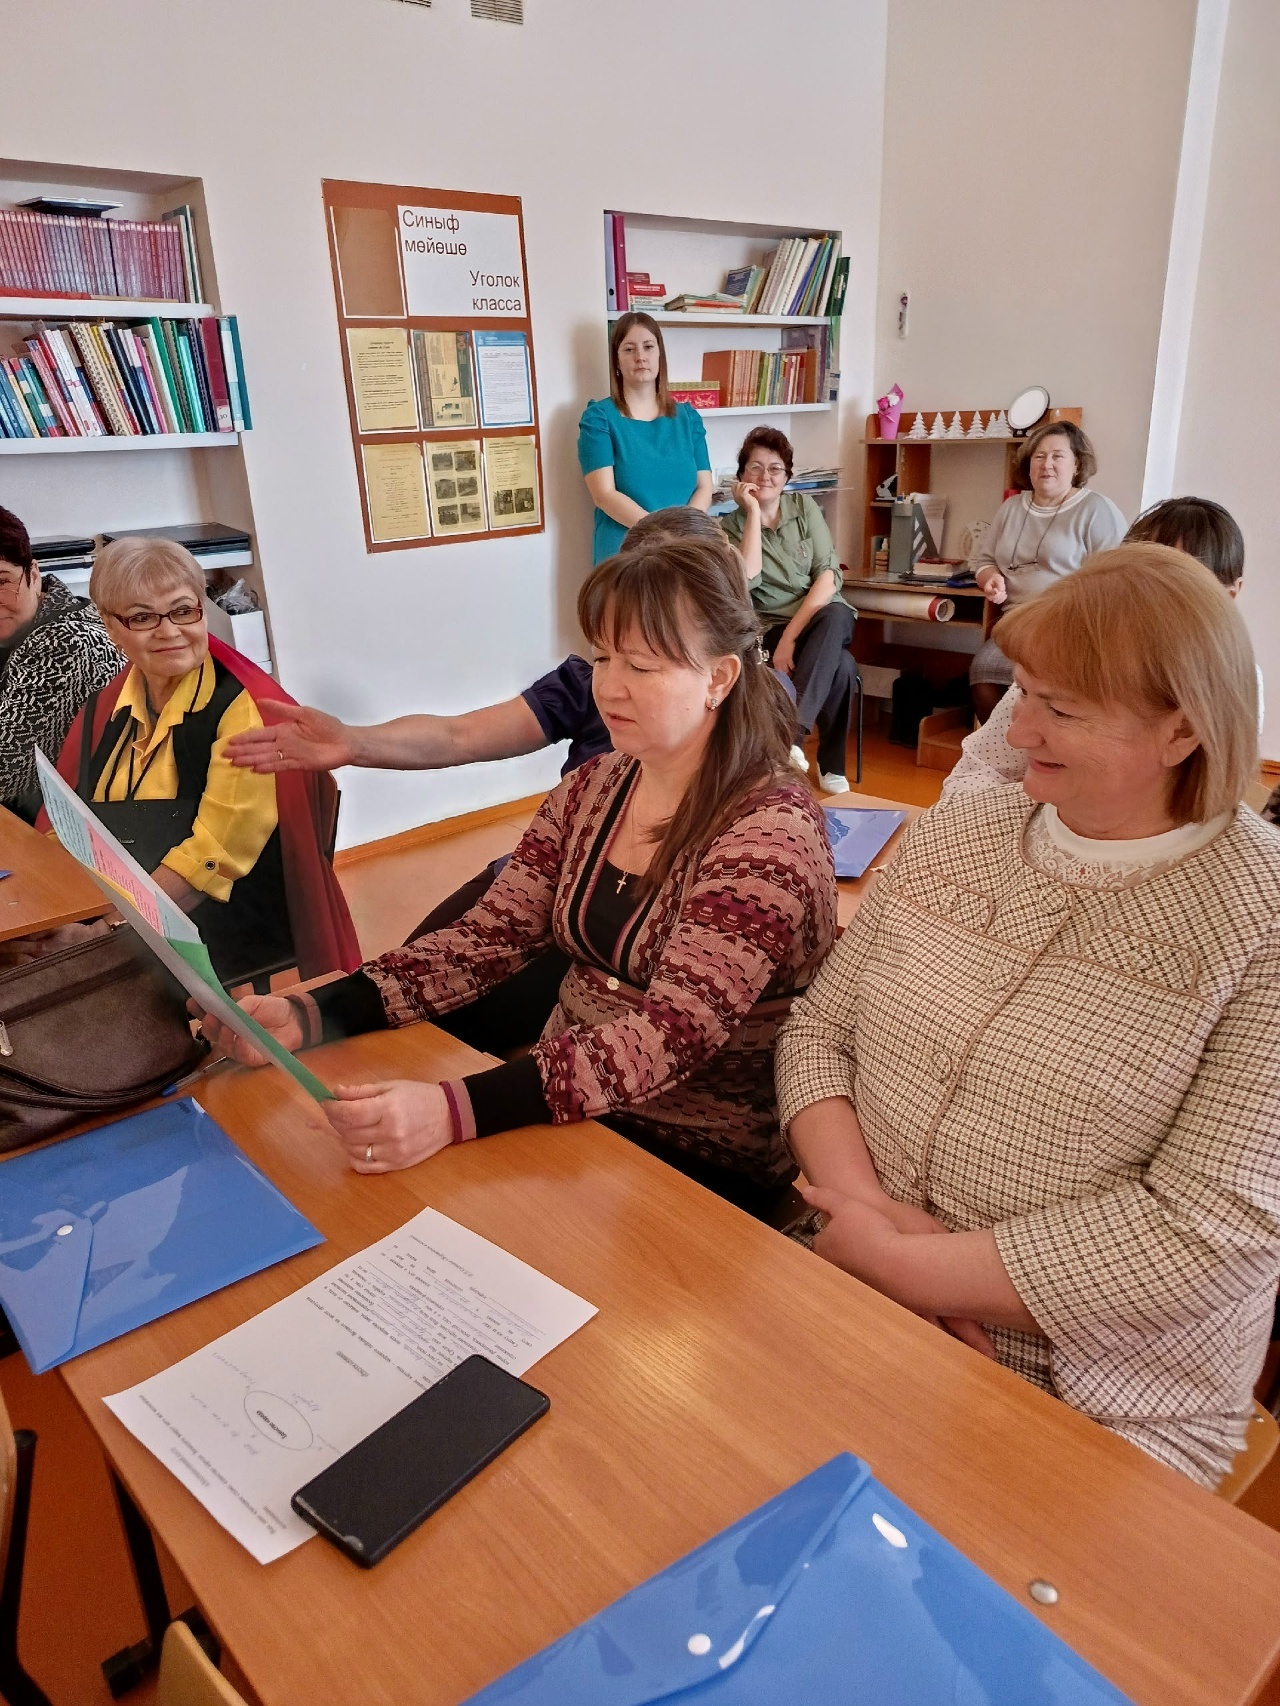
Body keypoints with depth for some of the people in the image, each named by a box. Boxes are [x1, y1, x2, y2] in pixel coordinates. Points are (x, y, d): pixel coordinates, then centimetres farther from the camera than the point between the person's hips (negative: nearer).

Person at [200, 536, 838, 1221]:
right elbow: (489, 939, -2)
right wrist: (310, 1015, -16)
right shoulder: (593, 789, 3)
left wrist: (454, 1111, -40)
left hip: (705, 1164, -5)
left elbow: (673, 1032, -28)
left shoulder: (771, 830, -18)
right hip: (570, 1109, 5)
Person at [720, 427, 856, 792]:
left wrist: (790, 637, -19)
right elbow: (747, 580, -19)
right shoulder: (731, 526, 2)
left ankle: (789, 732, -48)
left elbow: (828, 574, -6)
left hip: (821, 617, 2)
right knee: (841, 666, -34)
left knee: (837, 616, -37)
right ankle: (830, 765, -25)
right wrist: (753, 513, -15)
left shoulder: (804, 506, 6)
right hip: (770, 627, -2)